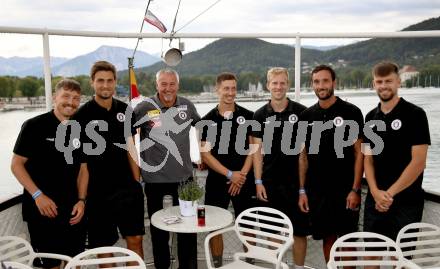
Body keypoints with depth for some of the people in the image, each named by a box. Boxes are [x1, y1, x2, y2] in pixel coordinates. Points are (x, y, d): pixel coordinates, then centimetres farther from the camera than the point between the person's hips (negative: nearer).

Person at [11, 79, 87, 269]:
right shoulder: (34, 126, -9)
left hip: (73, 210, 5)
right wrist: (38, 195, -16)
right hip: (42, 209, -4)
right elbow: (16, 164, -7)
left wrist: (81, 200, 0)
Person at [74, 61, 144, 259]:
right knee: (103, 244, 8)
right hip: (98, 190, -3)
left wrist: (136, 182, 6)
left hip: (127, 187, 3)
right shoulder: (83, 114, -6)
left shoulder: (124, 110, 5)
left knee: (135, 239, 7)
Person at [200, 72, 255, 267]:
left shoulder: (247, 116, 3)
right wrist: (230, 174, -9)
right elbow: (206, 154, -1)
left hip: (244, 181, 0)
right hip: (217, 180, 0)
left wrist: (242, 174, -10)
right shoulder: (208, 120, 2)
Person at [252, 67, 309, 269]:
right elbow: (257, 150, 3)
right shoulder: (260, 115, 3)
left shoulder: (301, 112, -2)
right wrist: (258, 181, -3)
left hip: (296, 180, -1)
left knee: (299, 229, 6)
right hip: (270, 182, 2)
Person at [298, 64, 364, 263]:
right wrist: (302, 190, 5)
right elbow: (304, 155, 10)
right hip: (317, 190, 3)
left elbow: (359, 152, -5)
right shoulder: (307, 116, 6)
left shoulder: (351, 112, -5)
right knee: (327, 237, 12)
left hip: (345, 190, -3)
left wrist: (355, 189, -11)